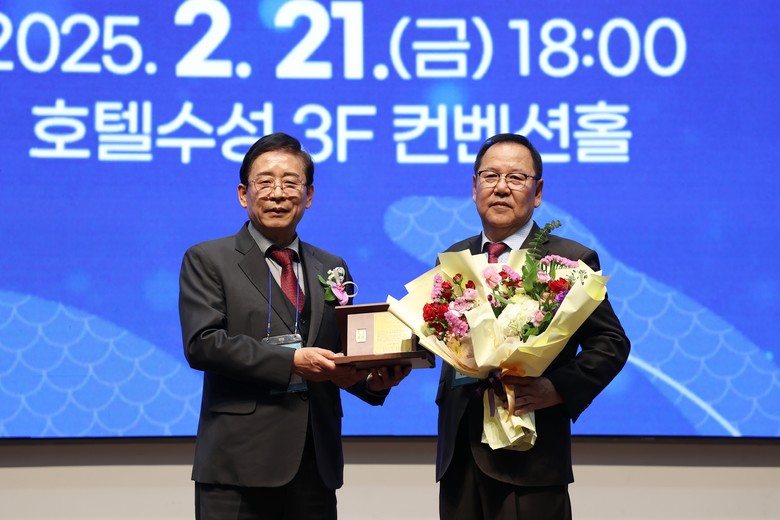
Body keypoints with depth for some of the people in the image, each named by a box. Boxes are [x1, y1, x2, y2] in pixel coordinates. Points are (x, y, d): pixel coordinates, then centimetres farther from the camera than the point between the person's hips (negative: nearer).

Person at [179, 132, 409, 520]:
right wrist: (291, 362, -18)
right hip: (241, 463, -4)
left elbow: (343, 355, 18)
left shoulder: (333, 268, 17)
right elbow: (202, 343, -10)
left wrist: (373, 382, -5)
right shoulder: (207, 261, 4)